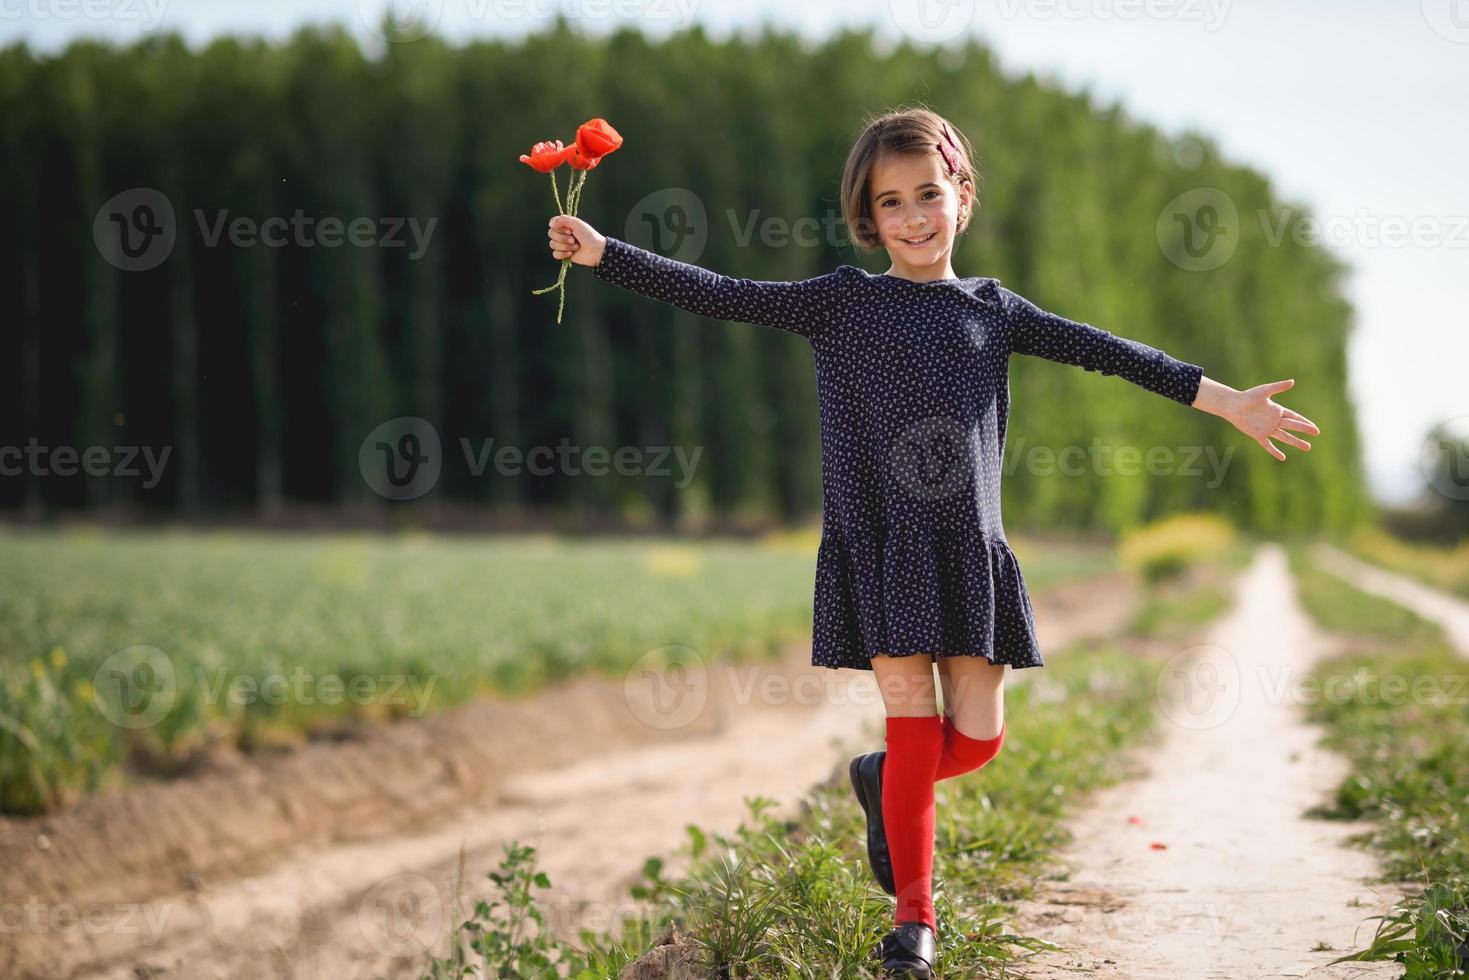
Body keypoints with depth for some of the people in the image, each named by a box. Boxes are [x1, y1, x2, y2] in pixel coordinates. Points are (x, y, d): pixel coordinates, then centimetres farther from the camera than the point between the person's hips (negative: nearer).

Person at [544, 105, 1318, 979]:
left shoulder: (993, 308, 10)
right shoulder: (843, 302, 4)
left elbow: (1108, 352, 8)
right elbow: (720, 295, -1)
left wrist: (1227, 401, 5)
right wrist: (604, 253, -9)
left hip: (969, 547, 2)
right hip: (879, 545, -2)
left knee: (977, 735, 0)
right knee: (912, 718, -4)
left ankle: (883, 783, 32)